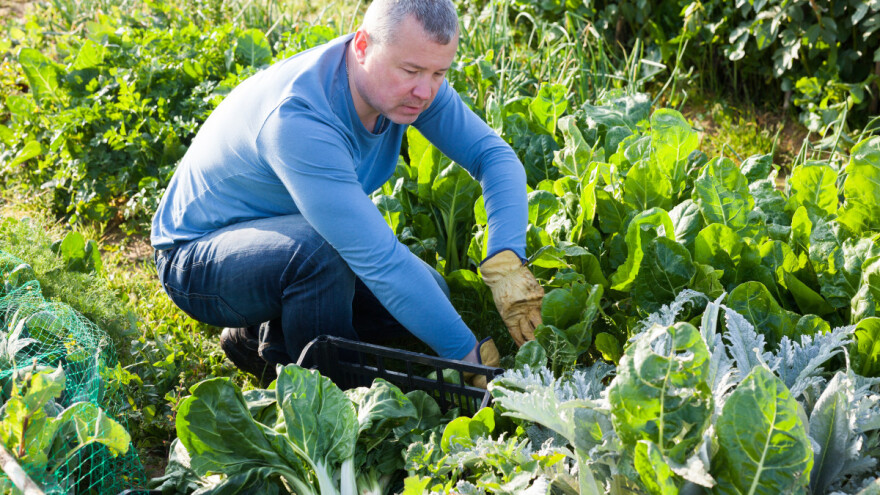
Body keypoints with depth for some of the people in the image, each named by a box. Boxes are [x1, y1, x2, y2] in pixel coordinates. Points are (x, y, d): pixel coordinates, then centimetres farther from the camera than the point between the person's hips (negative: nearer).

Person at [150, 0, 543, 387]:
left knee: (428, 295, -5)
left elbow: (495, 155, -12)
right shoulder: (298, 119, -37)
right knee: (323, 250, -37)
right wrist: (469, 355, -38)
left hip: (284, 240, 8)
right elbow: (378, 258, -40)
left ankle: (267, 341, 9)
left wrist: (506, 259, -30)